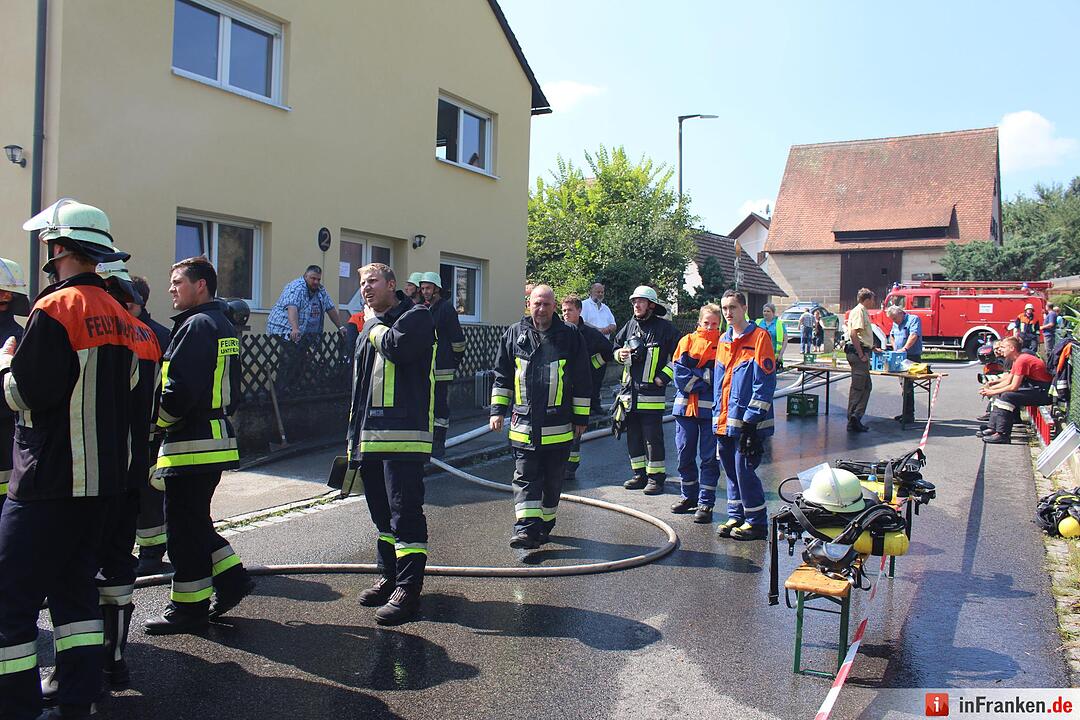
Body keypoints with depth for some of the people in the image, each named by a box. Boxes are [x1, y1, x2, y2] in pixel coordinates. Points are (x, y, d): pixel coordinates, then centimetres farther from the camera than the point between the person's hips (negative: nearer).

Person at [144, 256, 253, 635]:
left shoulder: (196, 326, -15)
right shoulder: (223, 326, 16)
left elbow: (180, 390, -21)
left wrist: (157, 420, -6)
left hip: (191, 443, -10)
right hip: (216, 436, 10)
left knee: (184, 524, 1)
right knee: (196, 519, 19)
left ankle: (189, 606, 10)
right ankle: (231, 578, 22)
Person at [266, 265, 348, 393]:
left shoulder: (321, 291, 12)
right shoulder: (297, 287, -13)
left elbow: (330, 308, 19)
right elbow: (292, 307, -27)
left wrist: (340, 327, 17)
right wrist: (295, 329, -40)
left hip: (305, 333, 8)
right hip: (285, 328, -8)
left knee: (299, 361, -3)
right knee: (292, 359, -22)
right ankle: (279, 391, -20)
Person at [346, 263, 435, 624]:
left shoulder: (416, 316, -2)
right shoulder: (368, 330, 22)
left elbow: (397, 347, -24)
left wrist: (374, 324, -4)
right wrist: (353, 438, 23)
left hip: (404, 433, -8)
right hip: (370, 436, 9)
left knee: (404, 510, -9)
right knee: (382, 512, 15)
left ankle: (408, 589, -5)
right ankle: (389, 577, 26)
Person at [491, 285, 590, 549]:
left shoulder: (570, 337, -1)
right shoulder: (515, 334, 4)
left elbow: (582, 383, 4)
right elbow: (502, 377, 11)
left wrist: (581, 418, 4)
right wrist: (498, 410, 5)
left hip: (559, 426, 0)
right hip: (523, 425, 1)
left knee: (553, 480, 11)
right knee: (525, 479, -3)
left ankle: (545, 525, 27)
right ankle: (526, 528, -4)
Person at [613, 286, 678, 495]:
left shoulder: (664, 327, -4)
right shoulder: (630, 325, 12)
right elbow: (616, 347, 25)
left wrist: (664, 377, -9)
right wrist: (620, 354, 2)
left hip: (652, 391, -6)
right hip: (630, 390, 6)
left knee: (653, 436, -4)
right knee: (633, 436, 12)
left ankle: (656, 477, 4)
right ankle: (640, 474, 23)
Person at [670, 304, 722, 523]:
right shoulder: (687, 341, 7)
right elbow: (679, 374, -2)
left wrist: (695, 375, -13)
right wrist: (706, 380, -10)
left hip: (710, 408, -3)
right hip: (685, 406, 3)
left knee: (709, 458, 1)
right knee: (684, 455, 11)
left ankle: (705, 503, 9)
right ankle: (689, 496, 28)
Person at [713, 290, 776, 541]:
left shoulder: (759, 337, -9)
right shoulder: (724, 340, 15)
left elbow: (765, 383, -14)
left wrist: (752, 419, -17)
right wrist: (718, 415, 15)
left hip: (747, 422, -7)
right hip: (725, 422, 7)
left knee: (745, 470, -4)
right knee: (731, 471, 14)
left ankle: (756, 522, 9)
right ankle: (736, 517, 25)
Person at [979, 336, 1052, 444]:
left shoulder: (1022, 360, -19)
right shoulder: (1017, 360, 14)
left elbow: (1013, 387, -22)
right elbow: (1007, 382, 16)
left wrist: (993, 392, -13)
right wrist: (990, 388, 4)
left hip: (1042, 392, -11)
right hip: (1033, 389, 11)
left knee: (1006, 396, -24)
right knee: (999, 395, 10)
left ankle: (1002, 434, -26)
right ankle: (992, 428, 6)